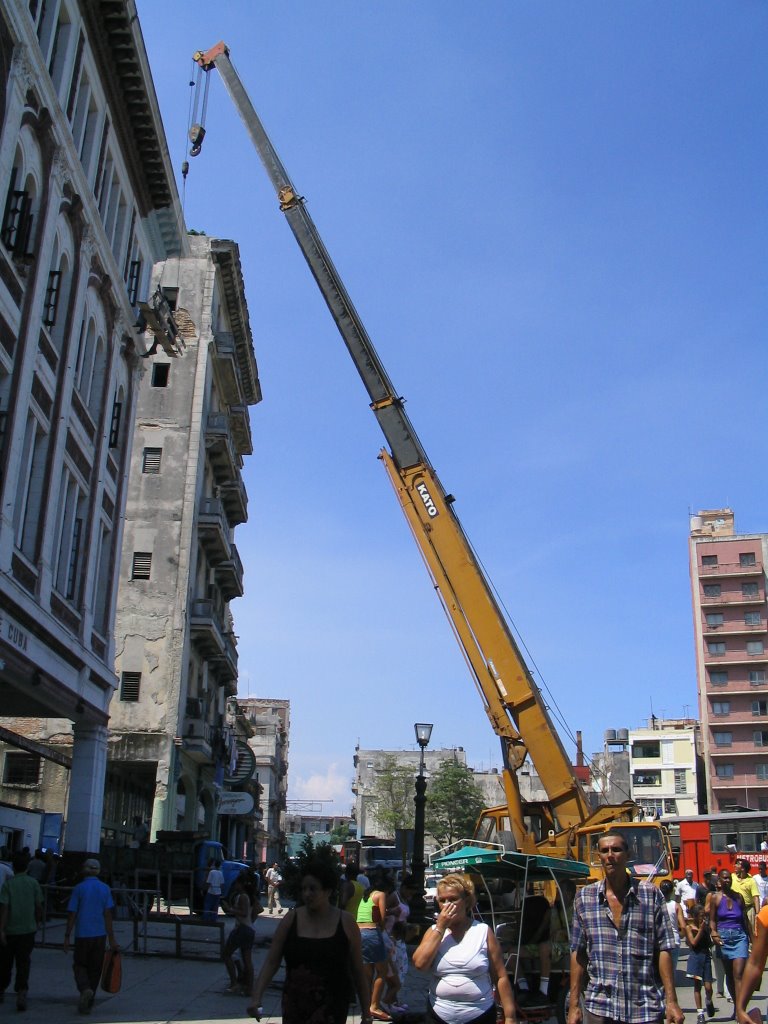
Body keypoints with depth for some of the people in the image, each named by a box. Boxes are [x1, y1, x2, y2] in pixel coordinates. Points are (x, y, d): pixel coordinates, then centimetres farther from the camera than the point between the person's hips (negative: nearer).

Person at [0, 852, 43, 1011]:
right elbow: (38, 906, 2)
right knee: (24, 963, 1)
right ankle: (21, 992, -14)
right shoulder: (33, 883, -1)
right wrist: (37, 922, 19)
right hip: (28, 929, 1)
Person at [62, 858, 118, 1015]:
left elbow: (72, 915, -6)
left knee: (80, 965, 11)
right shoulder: (105, 889, 3)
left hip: (82, 935, -2)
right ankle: (88, 1003, 14)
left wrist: (67, 937, 1)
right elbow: (108, 915, 1)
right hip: (100, 935, 2)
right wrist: (111, 939, 4)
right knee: (95, 969, 12)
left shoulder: (79, 889, -4)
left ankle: (85, 989, -16)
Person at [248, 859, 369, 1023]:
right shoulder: (291, 919, -1)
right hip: (294, 1005, 3)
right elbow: (271, 962, -2)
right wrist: (256, 997, -14)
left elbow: (358, 971, 1)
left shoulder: (345, 922, -4)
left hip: (331, 1009, -3)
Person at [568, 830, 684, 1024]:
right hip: (600, 1008, 1)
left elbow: (664, 950, -1)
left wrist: (671, 1001, -6)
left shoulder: (650, 894, 0)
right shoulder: (584, 897, 3)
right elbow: (578, 954, 5)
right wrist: (574, 1005, 2)